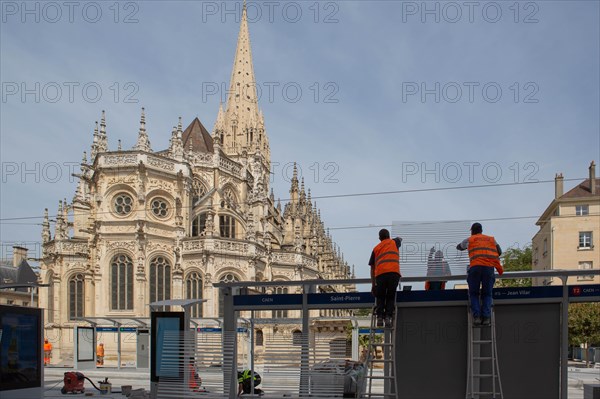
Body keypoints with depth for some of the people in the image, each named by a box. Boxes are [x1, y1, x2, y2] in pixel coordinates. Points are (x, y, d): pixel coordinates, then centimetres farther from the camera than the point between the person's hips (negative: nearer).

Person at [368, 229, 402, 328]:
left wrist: (373, 284, 22)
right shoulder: (394, 242, 23)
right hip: (394, 273, -1)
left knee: (380, 297, 13)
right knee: (391, 297, 8)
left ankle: (380, 317, -1)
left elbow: (372, 268, 21)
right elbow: (399, 239, 50)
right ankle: (388, 317, -7)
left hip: (380, 274, 1)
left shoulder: (376, 248, 24)